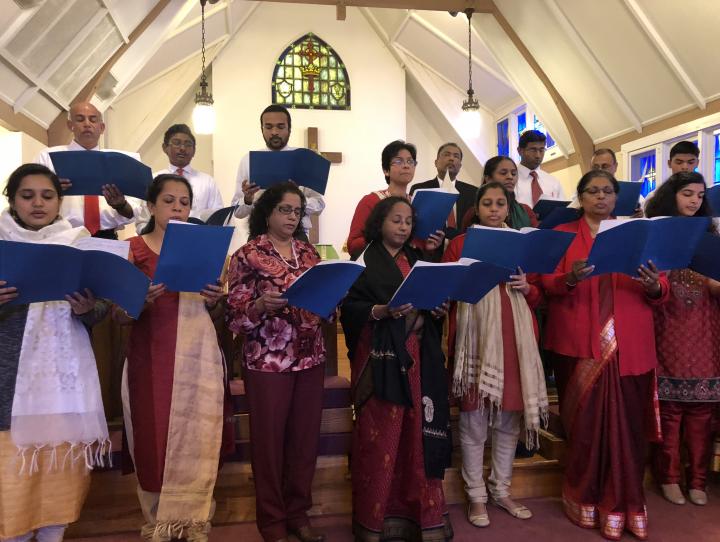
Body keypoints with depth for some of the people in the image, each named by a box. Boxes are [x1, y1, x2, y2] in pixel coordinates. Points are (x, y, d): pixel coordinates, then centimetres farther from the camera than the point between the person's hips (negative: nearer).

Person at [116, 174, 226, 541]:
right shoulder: (132, 250, 3)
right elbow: (119, 316, -2)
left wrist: (216, 301, -9)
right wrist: (141, 301, -21)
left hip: (198, 356, 2)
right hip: (150, 357, -1)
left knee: (196, 439, 0)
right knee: (154, 438, 4)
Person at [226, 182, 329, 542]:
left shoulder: (309, 252, 10)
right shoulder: (248, 255, -4)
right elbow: (235, 316, -8)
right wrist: (262, 305, -26)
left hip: (311, 358, 5)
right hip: (268, 361, -4)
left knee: (305, 436, 11)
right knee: (269, 439, 6)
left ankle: (298, 512, 30)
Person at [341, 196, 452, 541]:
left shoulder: (417, 260, 17)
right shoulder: (363, 261, -1)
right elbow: (349, 307, -8)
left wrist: (439, 310, -2)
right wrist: (383, 310, -22)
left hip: (418, 356, 5)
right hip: (380, 356, -5)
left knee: (419, 432, 5)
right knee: (380, 435, -1)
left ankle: (419, 511, 21)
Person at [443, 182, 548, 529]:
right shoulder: (460, 243, 4)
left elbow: (539, 296, 15)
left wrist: (527, 287, -5)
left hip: (515, 338, 4)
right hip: (475, 338, -3)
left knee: (510, 419, 11)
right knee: (474, 419, 1)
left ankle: (501, 490, 27)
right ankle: (476, 496, 16)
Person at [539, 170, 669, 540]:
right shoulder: (562, 234, 9)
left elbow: (662, 289, 8)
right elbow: (547, 284, -3)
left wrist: (654, 287, -15)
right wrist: (569, 278, -24)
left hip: (629, 347, 2)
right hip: (580, 346, -2)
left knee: (627, 422, 2)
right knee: (584, 422, 1)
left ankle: (622, 504, 17)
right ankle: (585, 500, 17)